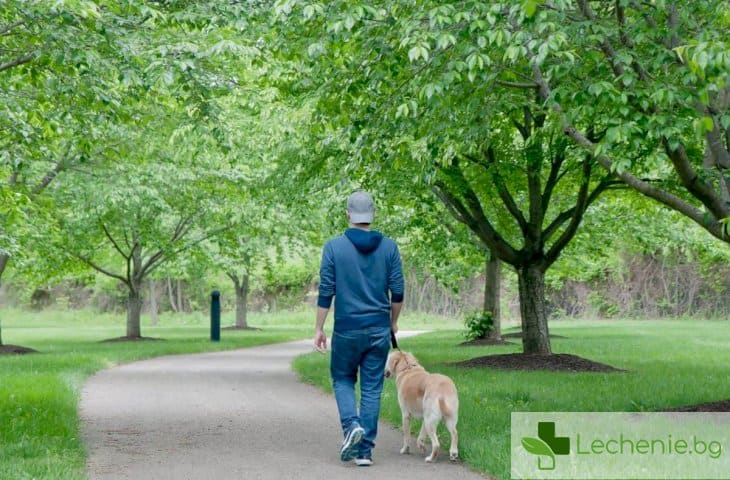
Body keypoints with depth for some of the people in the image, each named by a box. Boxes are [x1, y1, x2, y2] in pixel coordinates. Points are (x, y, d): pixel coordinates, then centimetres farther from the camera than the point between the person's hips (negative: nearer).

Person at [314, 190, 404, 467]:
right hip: (379, 330, 1)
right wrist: (394, 322, 17)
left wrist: (319, 329, 1)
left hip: (346, 330, -1)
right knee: (372, 388, 7)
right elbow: (397, 291, 1)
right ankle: (365, 451, 6)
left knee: (342, 379, 18)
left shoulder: (334, 247, -6)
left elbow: (325, 292, -6)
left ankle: (352, 425, -6)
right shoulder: (389, 247, -1)